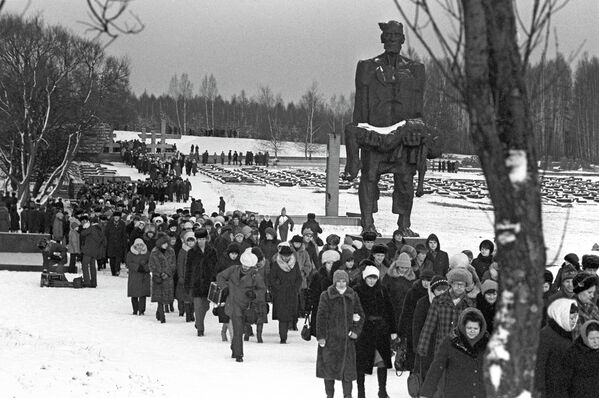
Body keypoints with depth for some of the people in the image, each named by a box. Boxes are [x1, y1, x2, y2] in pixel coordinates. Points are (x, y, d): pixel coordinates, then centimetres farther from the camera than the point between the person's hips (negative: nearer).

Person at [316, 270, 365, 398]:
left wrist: (356, 330, -1)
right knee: (329, 366, 3)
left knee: (347, 368, -2)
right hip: (330, 337, -2)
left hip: (347, 338, 2)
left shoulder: (353, 296, 7)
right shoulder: (326, 296, -1)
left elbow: (361, 315, 12)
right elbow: (321, 316, -3)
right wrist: (320, 336, -7)